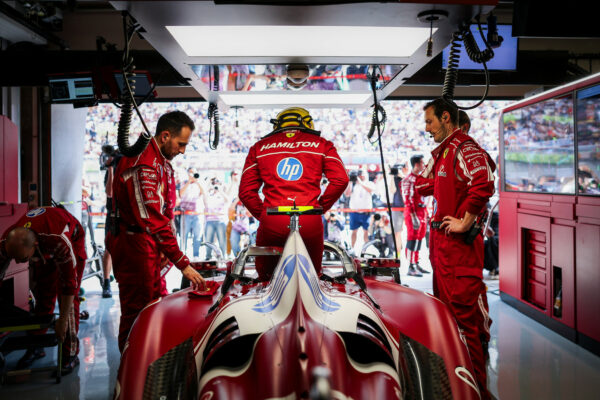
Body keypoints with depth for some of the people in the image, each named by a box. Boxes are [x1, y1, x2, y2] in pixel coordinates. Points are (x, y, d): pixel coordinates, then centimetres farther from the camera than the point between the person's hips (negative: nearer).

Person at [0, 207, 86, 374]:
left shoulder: (60, 241, -46)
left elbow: (69, 283, -37)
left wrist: (63, 321, -30)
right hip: (42, 251, 5)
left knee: (68, 297, -12)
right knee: (42, 296, 3)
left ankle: (70, 354, -6)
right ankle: (36, 346, 19)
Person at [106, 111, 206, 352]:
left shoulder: (161, 161, 12)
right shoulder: (143, 165, -22)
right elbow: (153, 221, -27)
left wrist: (164, 250, 10)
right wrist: (182, 263, -27)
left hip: (148, 244, 11)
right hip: (133, 244, -10)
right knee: (137, 313, -2)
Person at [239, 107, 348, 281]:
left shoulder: (259, 147, 17)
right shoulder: (322, 145, 16)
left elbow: (246, 191, 10)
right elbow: (340, 180, 2)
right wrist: (320, 207, 11)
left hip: (271, 223, 1)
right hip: (310, 223, 0)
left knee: (265, 278, 19)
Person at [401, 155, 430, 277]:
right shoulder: (408, 180, -12)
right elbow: (408, 199, -18)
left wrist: (426, 215, 20)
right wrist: (414, 217, -22)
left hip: (422, 214, 9)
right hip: (413, 214, -9)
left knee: (419, 239, 12)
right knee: (413, 240, -7)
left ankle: (416, 264, 20)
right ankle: (411, 267, -4)